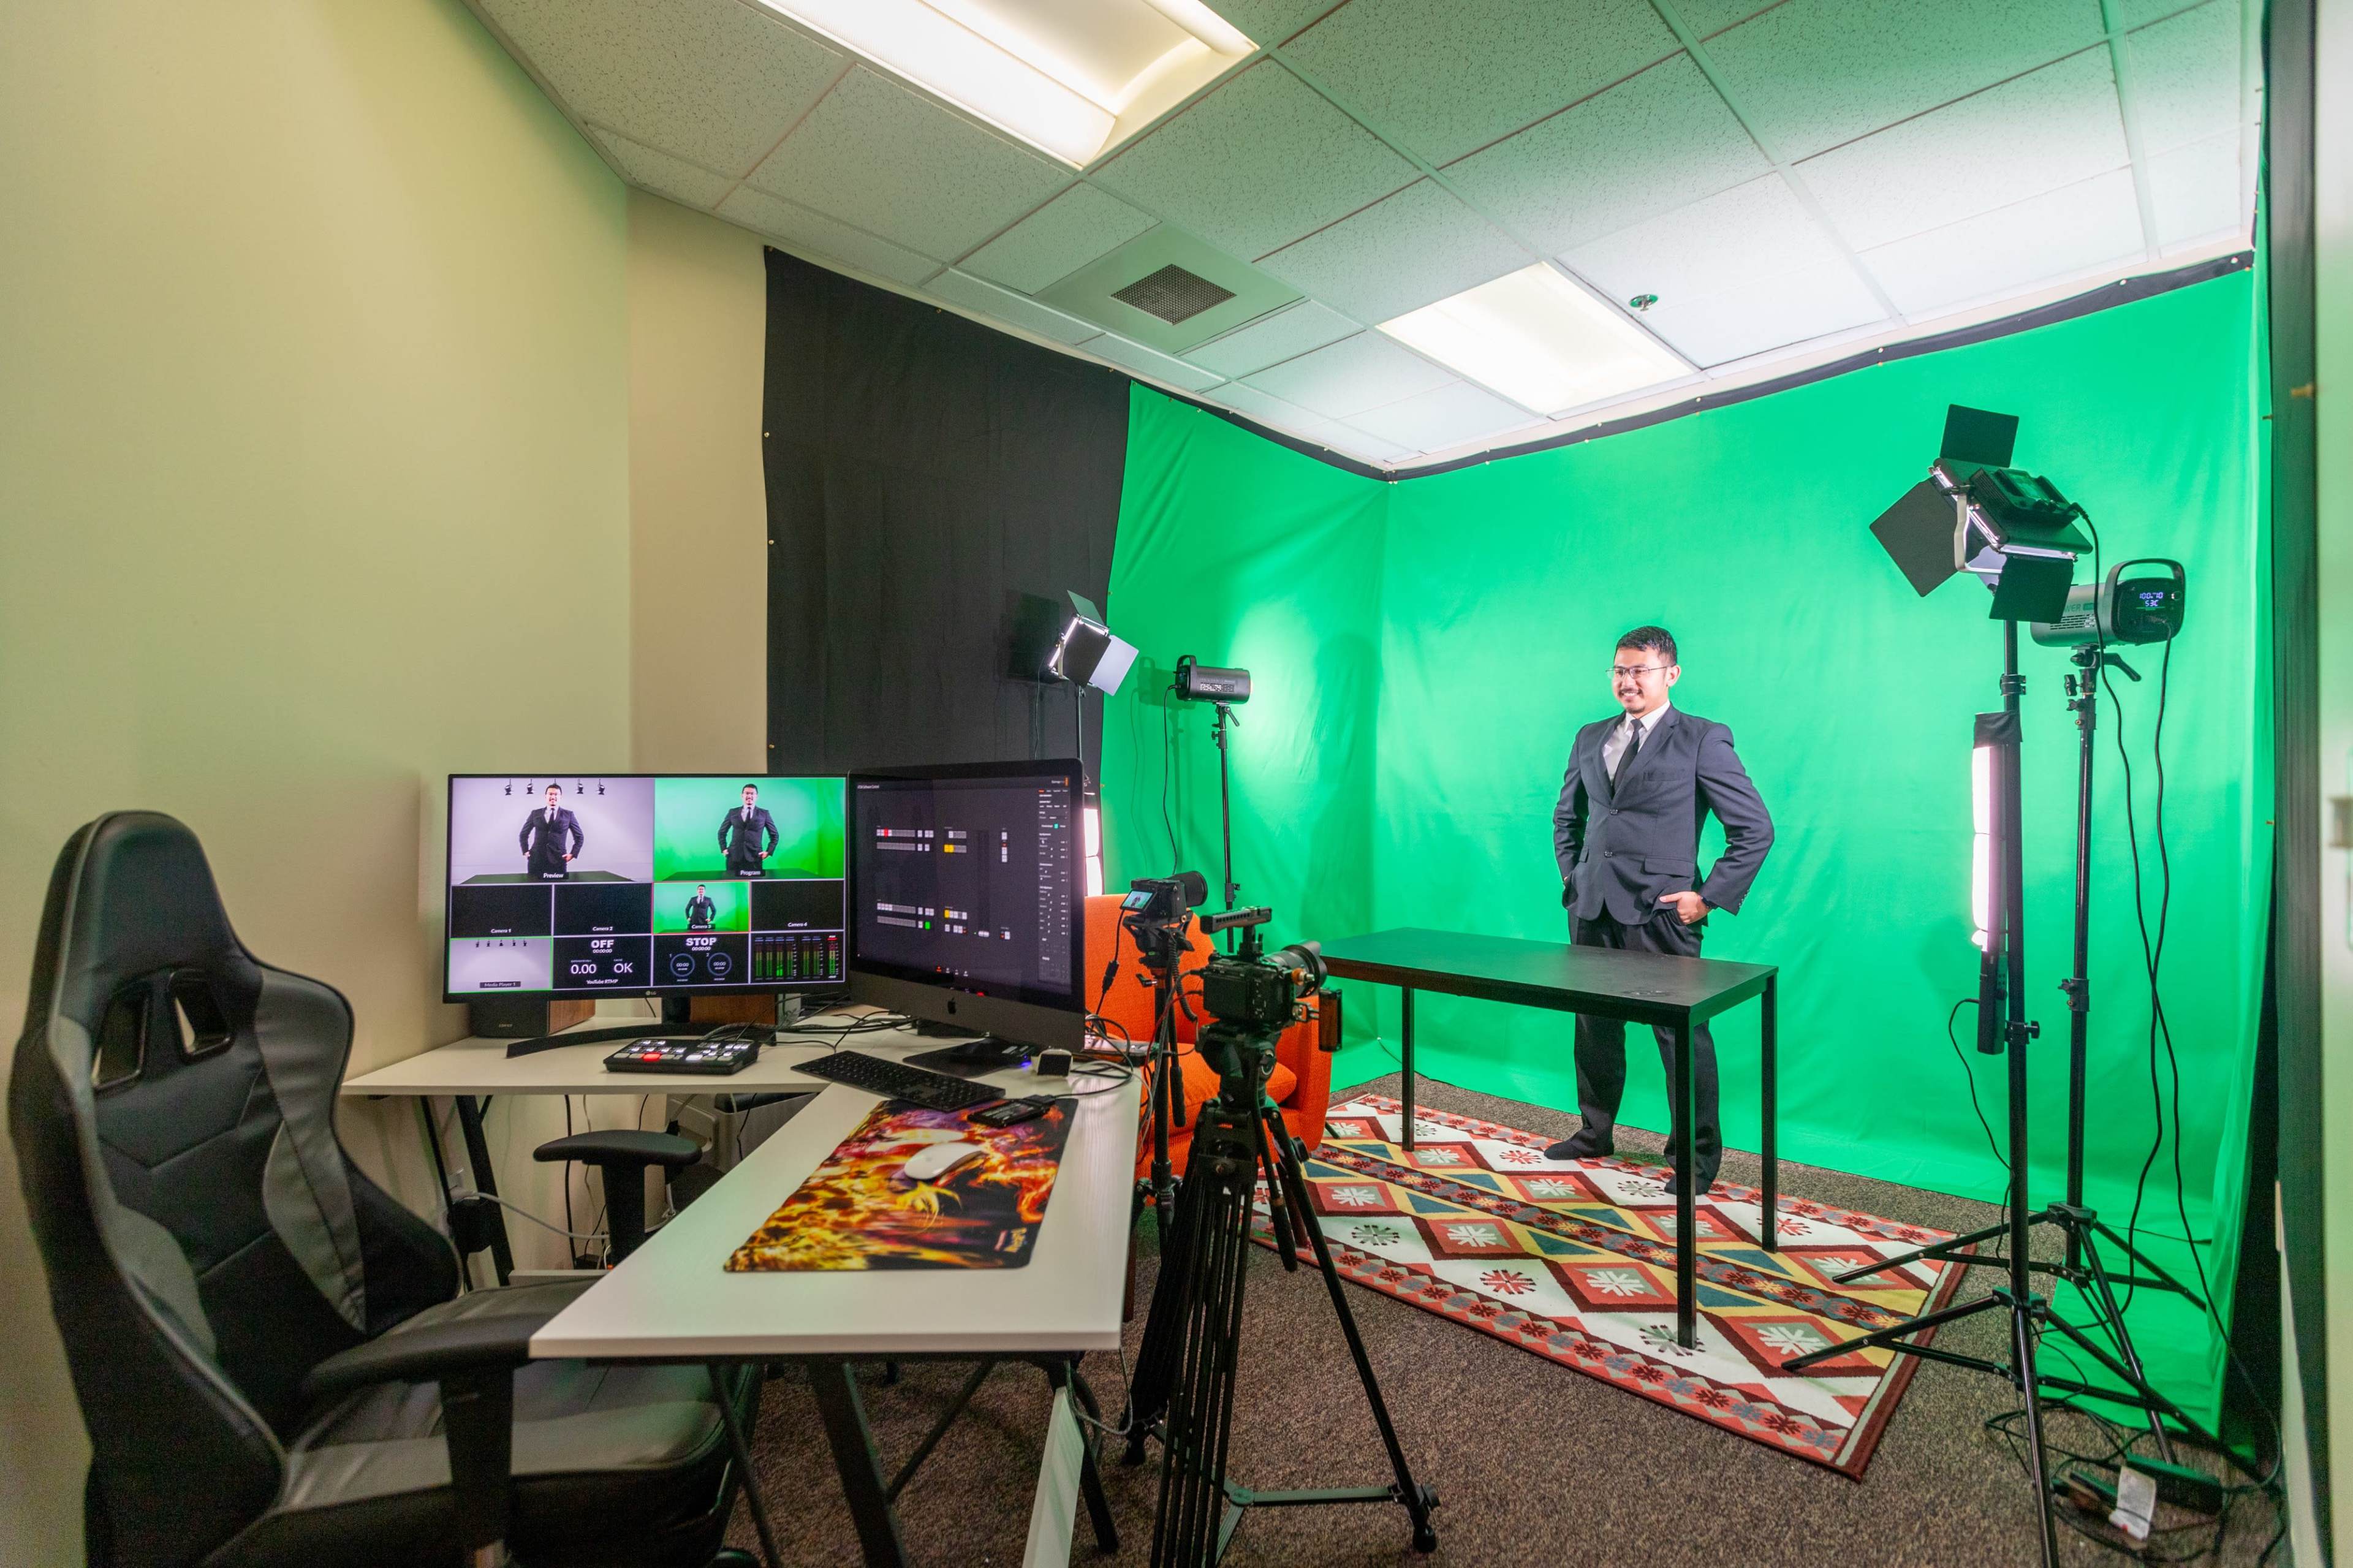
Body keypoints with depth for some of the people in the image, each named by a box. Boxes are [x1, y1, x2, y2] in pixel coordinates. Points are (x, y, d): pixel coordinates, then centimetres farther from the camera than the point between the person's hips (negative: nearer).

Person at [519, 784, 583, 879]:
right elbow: (523, 834, 21)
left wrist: (573, 854, 3)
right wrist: (526, 851, 9)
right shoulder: (535, 814, 11)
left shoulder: (568, 815, 7)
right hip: (536, 859, 1)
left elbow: (580, 837, 13)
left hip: (558, 860, -1)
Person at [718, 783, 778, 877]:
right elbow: (722, 832, 20)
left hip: (755, 858, -1)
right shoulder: (733, 813, 11)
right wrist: (724, 849, 9)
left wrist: (769, 852, 4)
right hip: (734, 857, 1)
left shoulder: (764, 814, 7)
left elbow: (774, 835, 13)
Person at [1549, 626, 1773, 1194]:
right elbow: (1566, 817, 24)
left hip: (1661, 913, -5)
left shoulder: (1703, 739, -4)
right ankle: (1595, 1132, 33)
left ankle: (1698, 1154, 20)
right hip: (1592, 909, 5)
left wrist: (1710, 896, -9)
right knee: (1594, 1025, 15)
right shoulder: (1590, 738, 12)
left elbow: (1755, 828, -5)